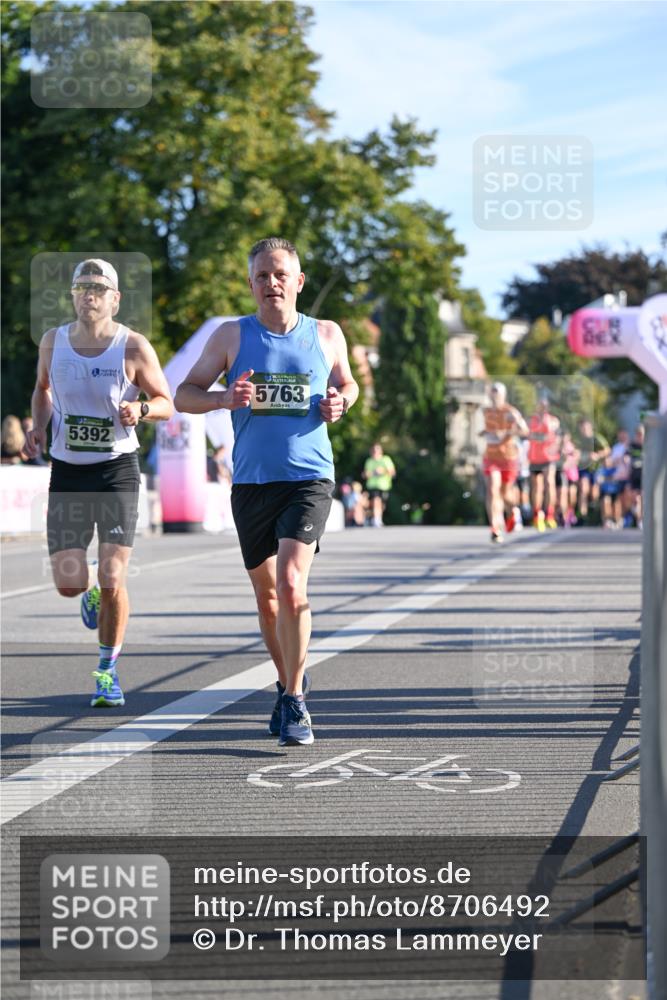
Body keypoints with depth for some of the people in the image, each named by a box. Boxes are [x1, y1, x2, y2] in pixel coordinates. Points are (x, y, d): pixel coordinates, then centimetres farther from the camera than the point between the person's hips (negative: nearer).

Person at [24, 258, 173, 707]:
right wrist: (39, 425, 2)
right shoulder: (53, 342, 2)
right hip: (67, 470, 3)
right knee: (67, 583, -2)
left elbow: (166, 404, 0)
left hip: (117, 468, -3)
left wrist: (141, 409, -22)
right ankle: (89, 592, 38)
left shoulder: (134, 347, -8)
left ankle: (108, 670, 11)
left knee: (112, 580, -9)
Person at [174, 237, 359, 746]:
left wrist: (340, 403, 0)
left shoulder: (327, 334, 6)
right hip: (251, 481, 2)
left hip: (309, 479, -2)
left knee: (292, 585, -19)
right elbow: (184, 395, 5)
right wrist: (225, 398, -15)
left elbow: (347, 384, 23)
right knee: (267, 594, 11)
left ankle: (294, 701, -10)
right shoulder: (232, 335, 3)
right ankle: (288, 683, 33)